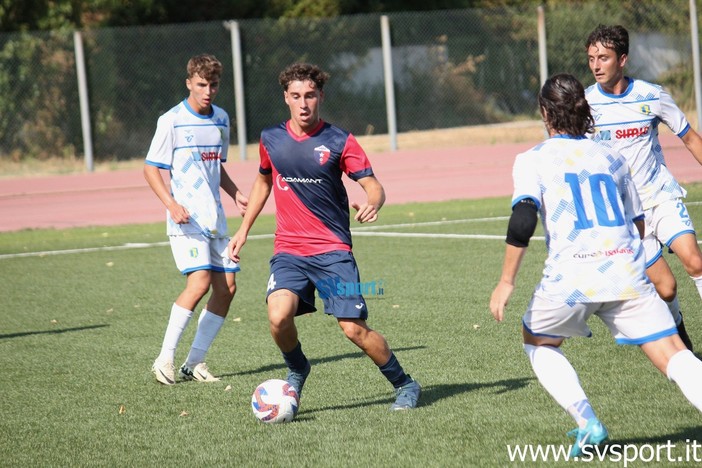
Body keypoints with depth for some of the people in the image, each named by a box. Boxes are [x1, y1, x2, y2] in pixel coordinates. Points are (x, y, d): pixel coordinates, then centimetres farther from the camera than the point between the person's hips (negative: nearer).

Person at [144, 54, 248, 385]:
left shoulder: (221, 120, 12)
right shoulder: (172, 121, -7)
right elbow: (150, 168, -5)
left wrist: (235, 194, 9)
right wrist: (171, 203, -19)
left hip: (215, 217, 7)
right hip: (186, 219, -7)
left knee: (227, 287, 0)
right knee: (199, 282, -20)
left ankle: (194, 363, 8)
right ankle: (164, 359, -12)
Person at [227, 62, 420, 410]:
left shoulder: (339, 141, -4)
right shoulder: (271, 140, 6)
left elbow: (374, 186, -6)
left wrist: (372, 204, -30)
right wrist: (244, 230, 22)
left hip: (333, 251, -2)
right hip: (288, 251, 2)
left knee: (354, 329, -9)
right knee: (279, 316, -23)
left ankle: (405, 385, 13)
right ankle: (297, 370, 8)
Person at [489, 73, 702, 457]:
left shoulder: (533, 160, 7)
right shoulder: (611, 158, 19)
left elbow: (523, 221, -9)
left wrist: (506, 282, -6)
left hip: (570, 277, -2)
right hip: (628, 273, 2)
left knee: (537, 344, 24)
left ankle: (588, 425, 8)